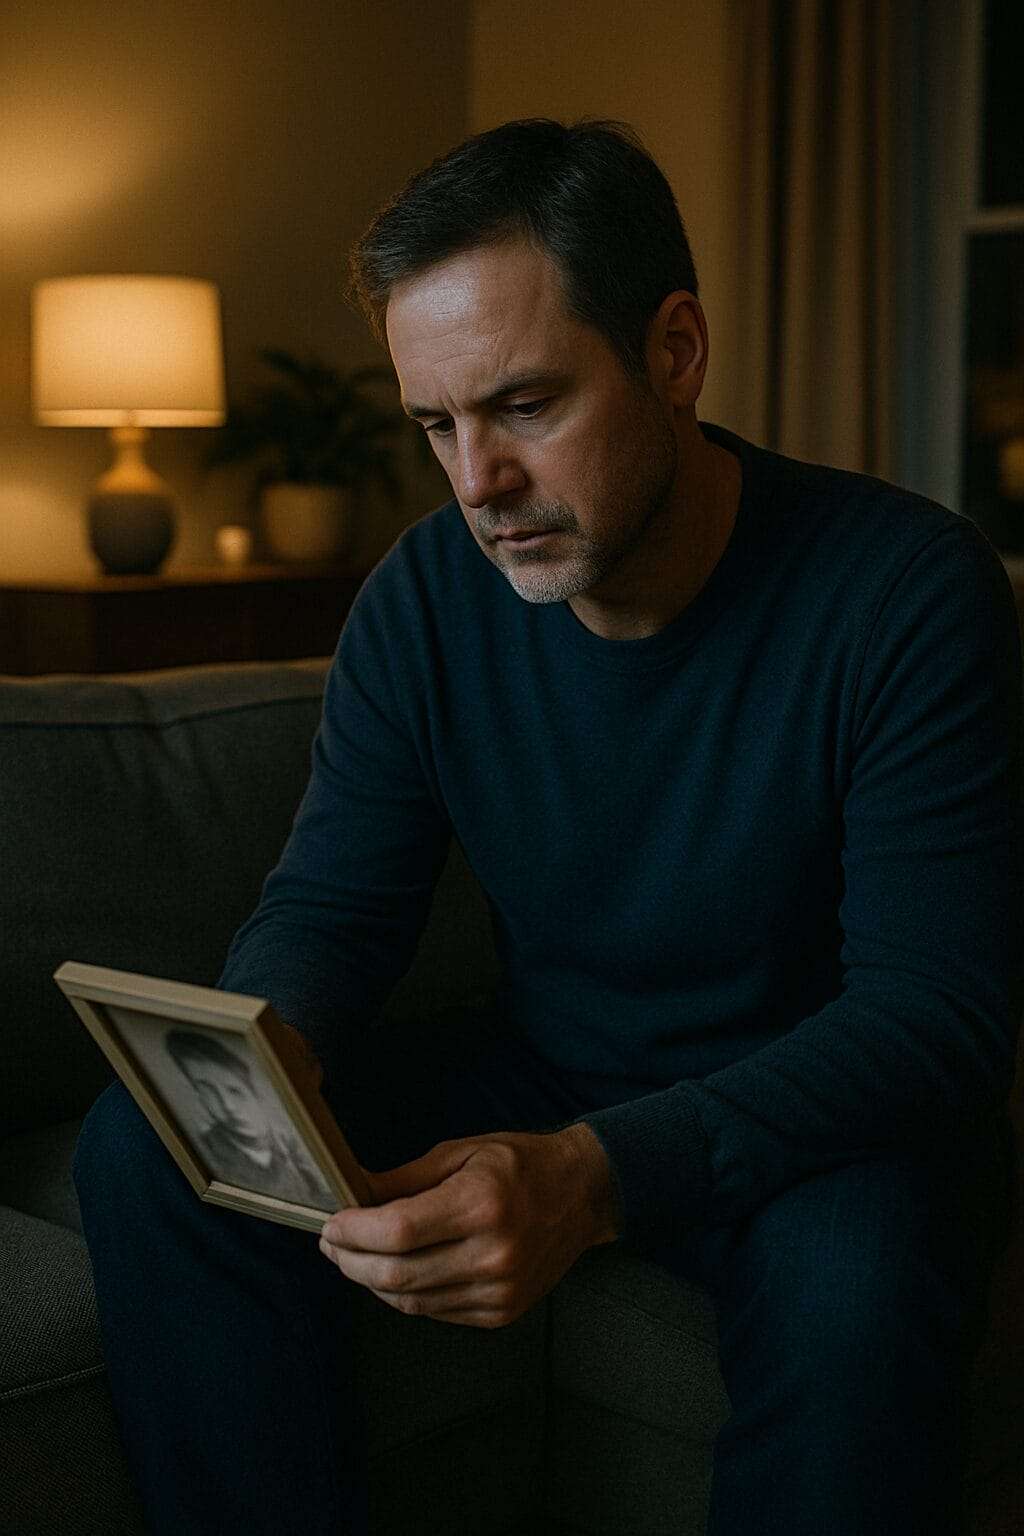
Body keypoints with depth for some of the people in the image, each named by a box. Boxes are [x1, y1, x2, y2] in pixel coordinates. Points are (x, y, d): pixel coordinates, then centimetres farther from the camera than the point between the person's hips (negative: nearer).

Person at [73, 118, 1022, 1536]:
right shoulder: (426, 597, -5)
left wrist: (597, 1175, -40)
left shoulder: (911, 593, -20)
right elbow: (329, 905, 0)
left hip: (809, 1117, -3)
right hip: (543, 1085, 4)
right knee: (145, 1145, -15)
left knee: (857, 1271, -39)